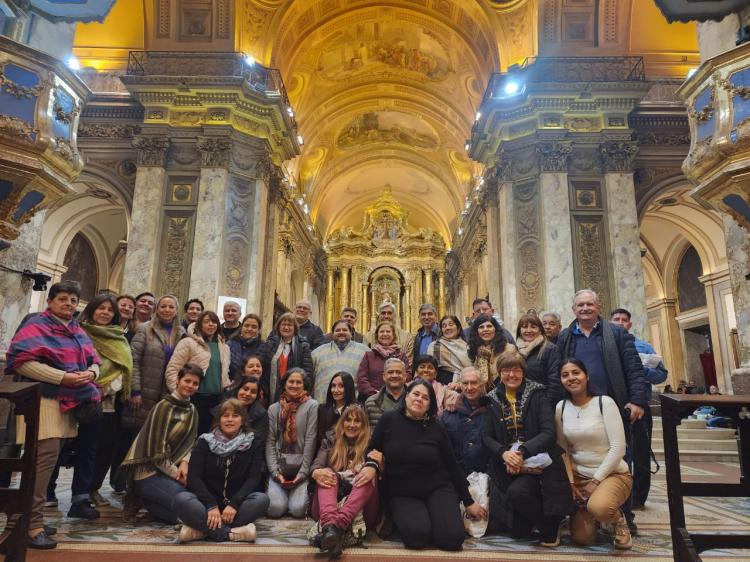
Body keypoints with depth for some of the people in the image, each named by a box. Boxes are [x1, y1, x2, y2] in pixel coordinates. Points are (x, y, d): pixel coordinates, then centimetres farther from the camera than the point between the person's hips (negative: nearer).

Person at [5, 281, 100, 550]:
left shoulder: (78, 331, 18)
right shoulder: (36, 326, -6)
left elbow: (94, 361, 19)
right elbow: (21, 361, -17)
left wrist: (90, 372, -6)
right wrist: (62, 377, -21)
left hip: (70, 402, 8)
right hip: (44, 399, -7)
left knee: (49, 458, 11)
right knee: (46, 456, -14)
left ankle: (31, 517, 22)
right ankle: (32, 524, -5)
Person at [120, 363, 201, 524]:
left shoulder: (192, 410, 7)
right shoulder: (164, 407, -16)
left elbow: (190, 443, 7)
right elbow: (156, 452, -17)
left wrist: (184, 463, -13)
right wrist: (177, 475, -12)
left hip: (169, 468, 8)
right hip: (148, 471, -7)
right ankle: (141, 499, 0)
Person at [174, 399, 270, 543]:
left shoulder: (253, 444, 3)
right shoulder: (205, 441, 3)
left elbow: (254, 479, -7)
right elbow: (194, 477, -7)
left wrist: (234, 504, -23)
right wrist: (211, 505, -22)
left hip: (236, 504, 0)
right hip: (207, 502, 0)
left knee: (262, 499, -30)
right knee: (181, 500, -30)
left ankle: (202, 529, -28)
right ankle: (231, 532, -32)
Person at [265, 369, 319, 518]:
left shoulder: (311, 406, -1)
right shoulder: (274, 408, 10)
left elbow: (310, 441, -6)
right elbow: (270, 442, 4)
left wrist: (303, 472, -11)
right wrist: (275, 472, -7)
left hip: (301, 467, -2)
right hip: (279, 467, 2)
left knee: (298, 509, -19)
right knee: (275, 508, -18)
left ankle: (299, 492, 15)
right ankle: (282, 492, 16)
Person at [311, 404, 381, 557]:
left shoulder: (371, 444, 15)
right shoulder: (330, 441, 17)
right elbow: (316, 465, 0)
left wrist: (374, 465, -20)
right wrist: (316, 472, -24)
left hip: (359, 509, -1)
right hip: (327, 508, 1)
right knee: (327, 473, -24)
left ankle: (337, 526, -49)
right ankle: (329, 525, -53)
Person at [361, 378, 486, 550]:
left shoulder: (436, 428, -1)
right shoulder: (389, 420, -3)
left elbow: (452, 465, 6)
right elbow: (372, 450, 4)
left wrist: (469, 502, 9)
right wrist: (371, 466, -20)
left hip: (437, 489, 1)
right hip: (401, 494, -1)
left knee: (452, 538, -21)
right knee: (417, 536, -28)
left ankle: (432, 515, 11)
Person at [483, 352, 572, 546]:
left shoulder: (537, 395, -1)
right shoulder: (493, 400, 7)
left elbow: (549, 433, -11)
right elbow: (486, 437, 2)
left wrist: (522, 452, -23)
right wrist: (504, 453, -17)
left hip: (535, 462, -2)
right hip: (506, 465, 3)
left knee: (517, 492, -30)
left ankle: (550, 528, -2)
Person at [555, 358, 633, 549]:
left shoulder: (604, 402, -12)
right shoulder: (561, 407, 0)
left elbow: (618, 447, -15)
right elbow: (563, 450, 3)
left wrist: (596, 481, -15)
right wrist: (570, 483, -4)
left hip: (612, 474, -4)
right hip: (579, 476, 4)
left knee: (599, 508, -35)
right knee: (581, 537, -7)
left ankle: (618, 519, 1)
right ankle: (592, 513, 27)